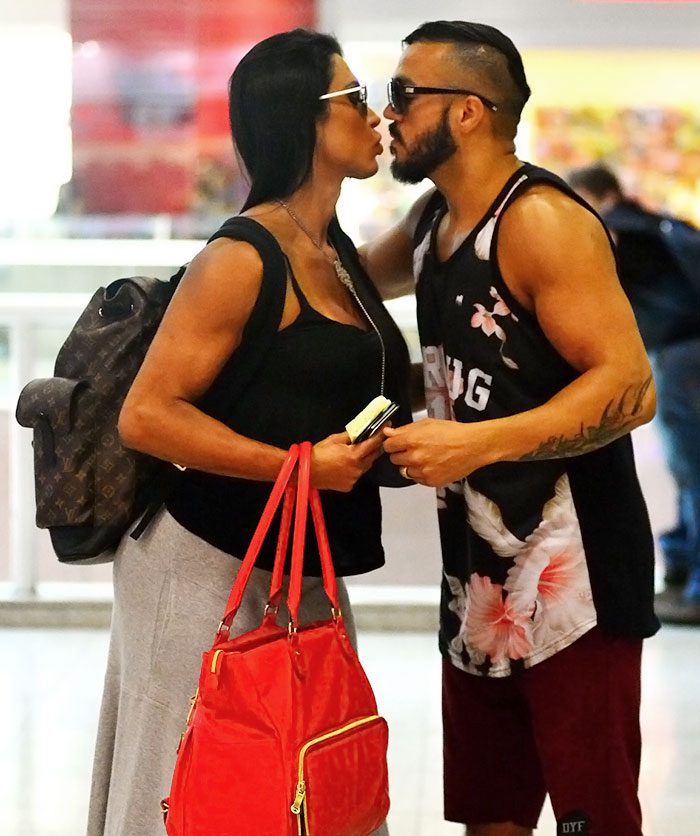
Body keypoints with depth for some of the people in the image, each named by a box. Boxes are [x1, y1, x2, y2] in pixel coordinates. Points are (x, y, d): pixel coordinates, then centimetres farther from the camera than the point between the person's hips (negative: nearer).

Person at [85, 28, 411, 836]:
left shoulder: (338, 254, 12)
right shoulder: (244, 260, -14)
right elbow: (146, 415, -19)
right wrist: (302, 465, -22)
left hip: (302, 571, 8)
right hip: (210, 565, -8)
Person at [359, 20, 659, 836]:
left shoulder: (541, 220, -15)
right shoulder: (432, 218, 12)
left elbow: (630, 387, -22)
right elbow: (361, 275, 34)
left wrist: (476, 444, -28)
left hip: (571, 566, -9)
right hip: (481, 568, 9)